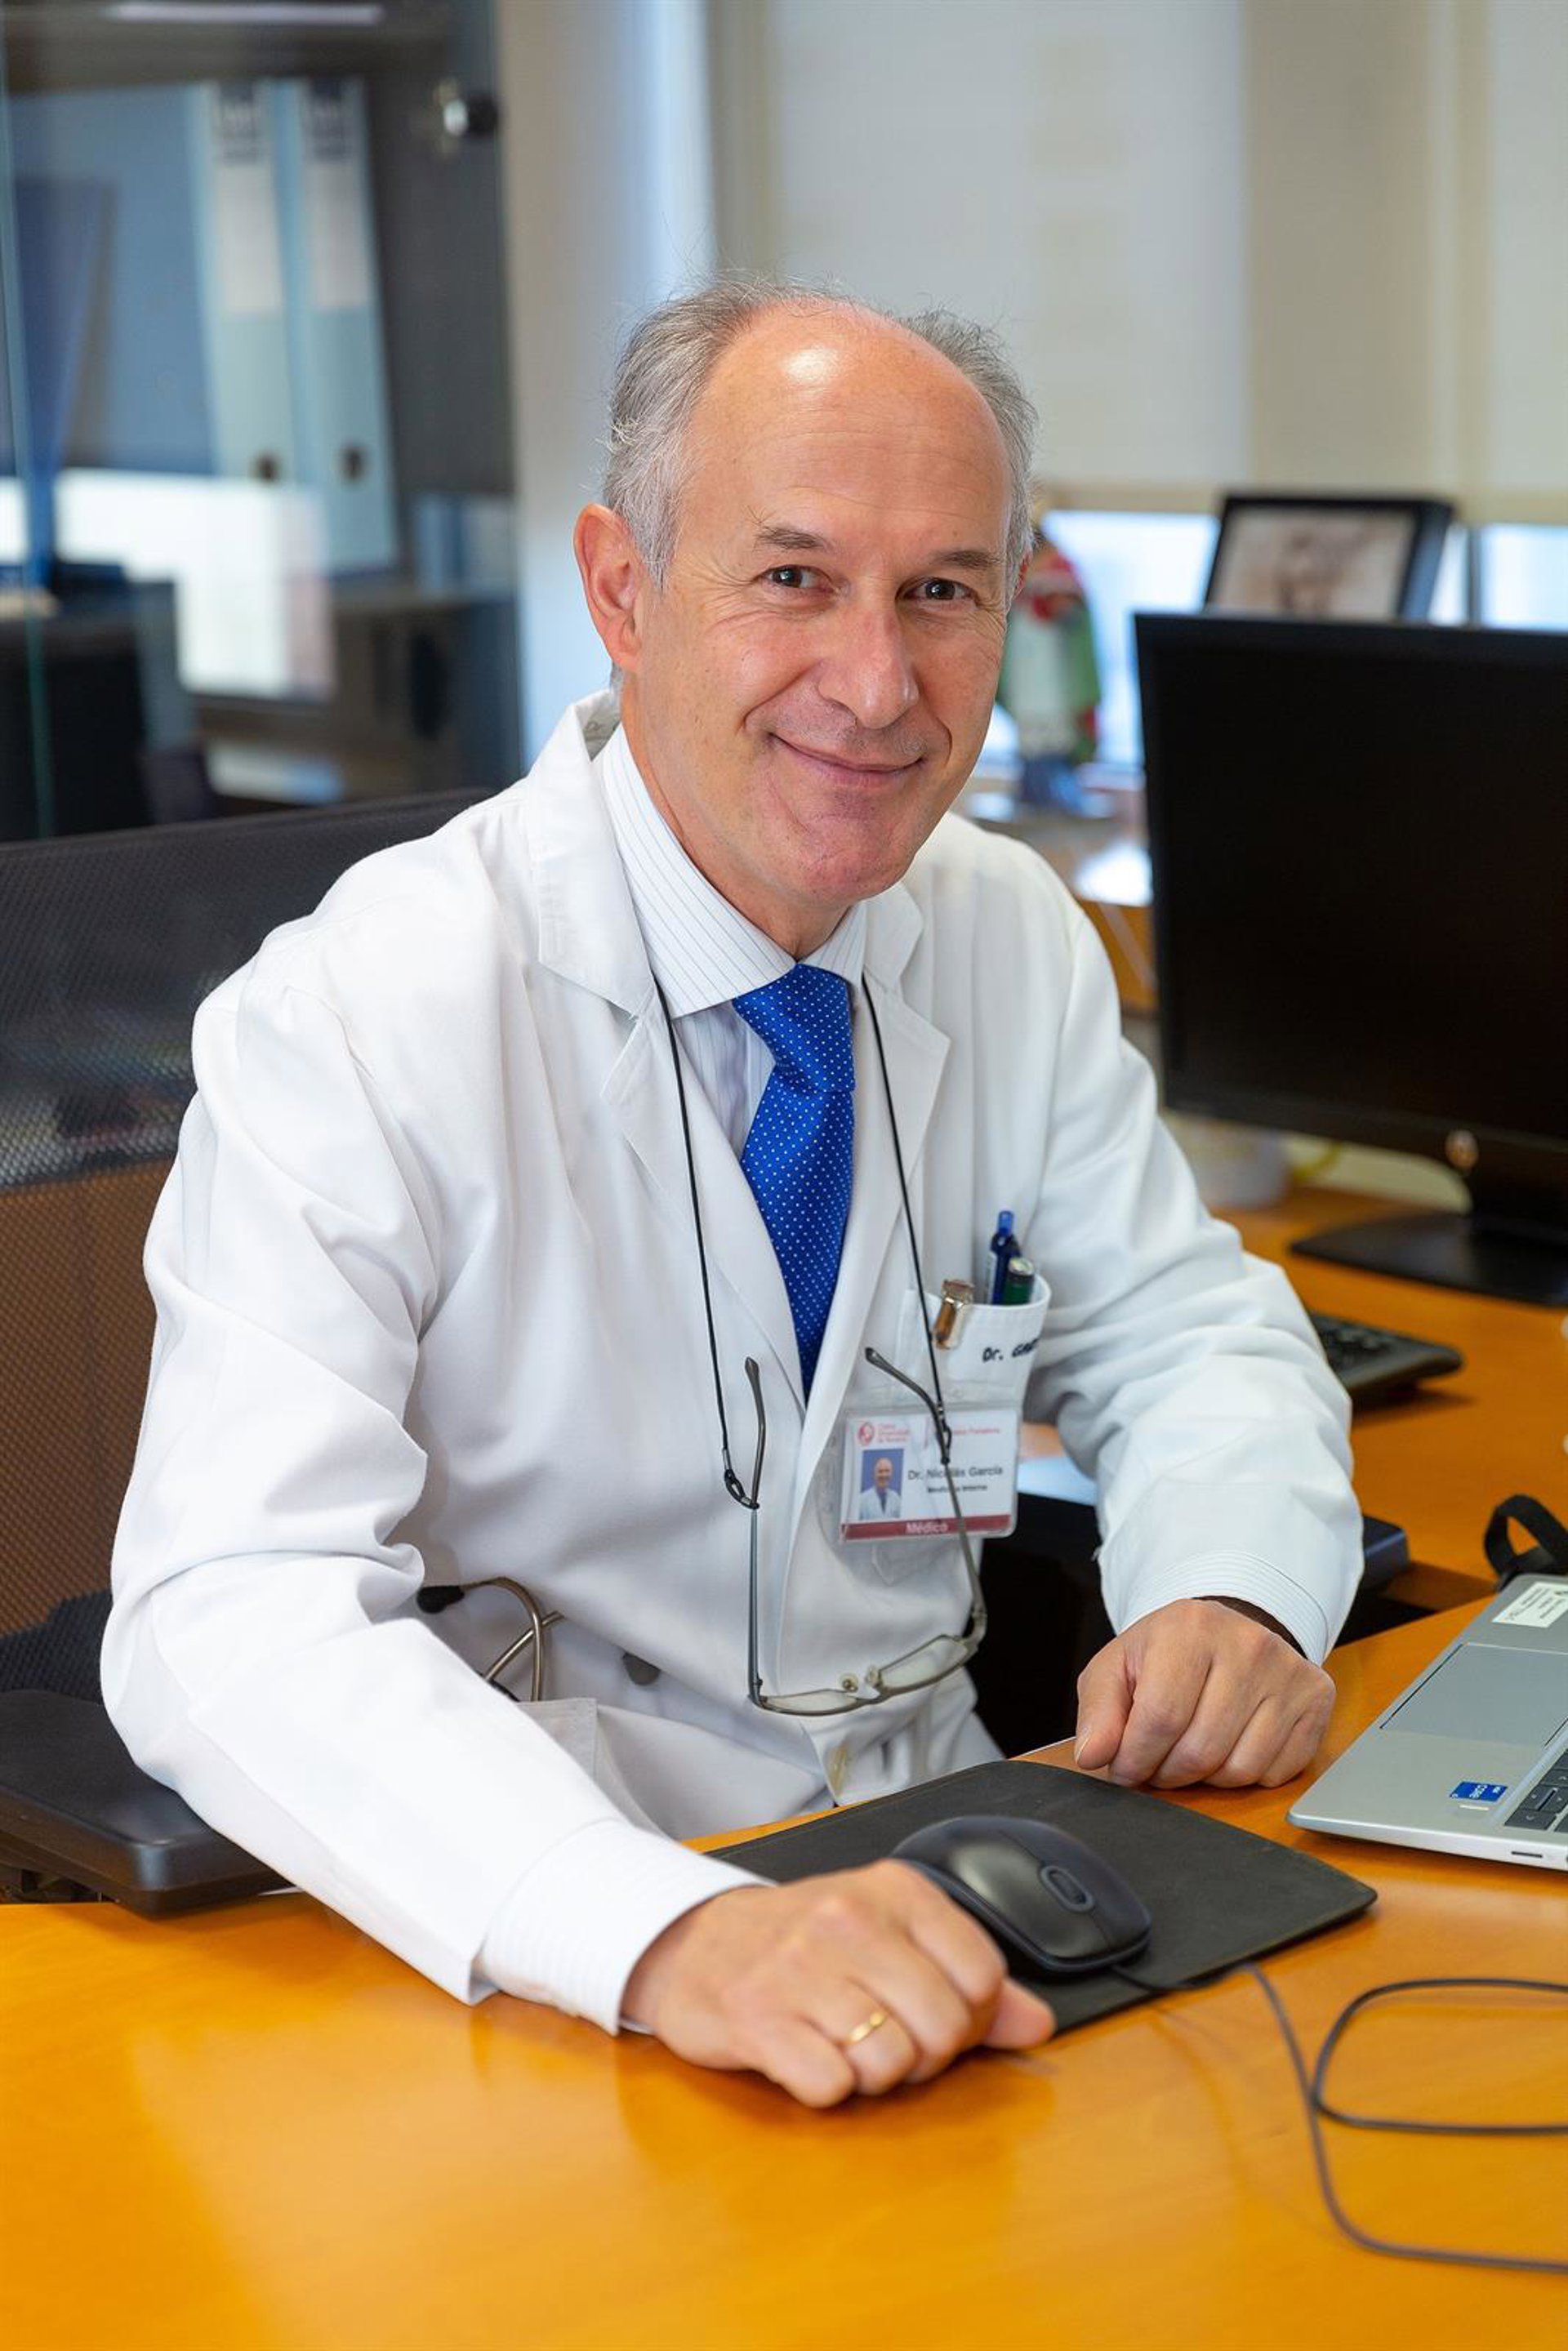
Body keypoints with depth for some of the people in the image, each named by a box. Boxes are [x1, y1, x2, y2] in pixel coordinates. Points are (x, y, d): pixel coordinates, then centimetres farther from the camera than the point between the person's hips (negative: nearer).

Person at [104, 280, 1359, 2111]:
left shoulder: (1014, 939, 2)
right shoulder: (355, 1016, -16)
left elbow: (1187, 1334, 12)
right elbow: (230, 1613, -26)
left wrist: (1235, 1592, -12)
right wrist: (668, 1933, -42)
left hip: (930, 1882, 5)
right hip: (496, 1954, -4)